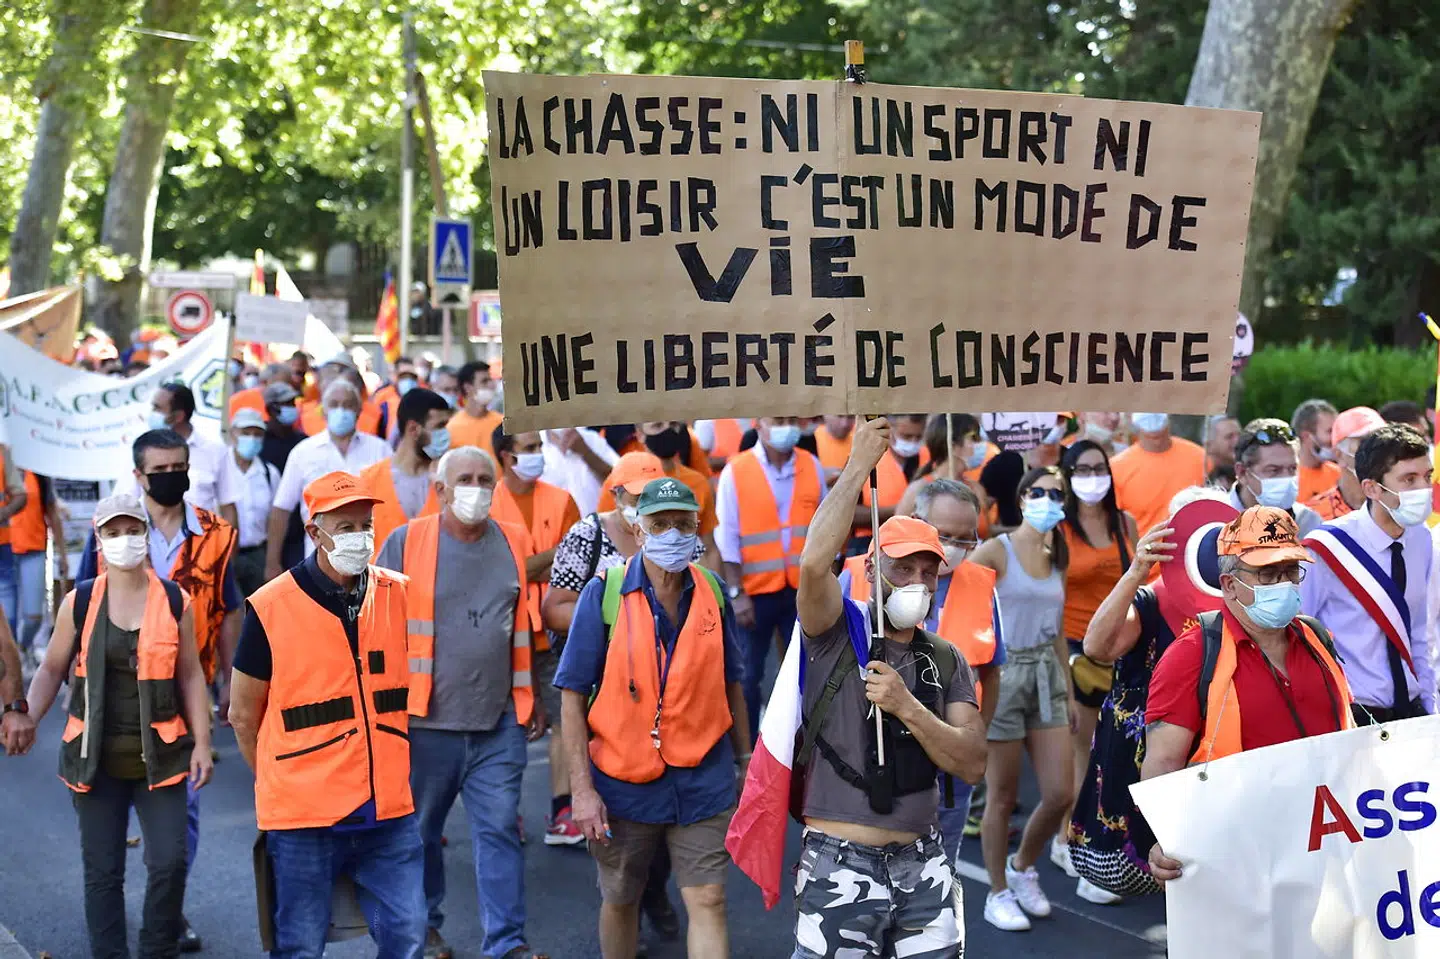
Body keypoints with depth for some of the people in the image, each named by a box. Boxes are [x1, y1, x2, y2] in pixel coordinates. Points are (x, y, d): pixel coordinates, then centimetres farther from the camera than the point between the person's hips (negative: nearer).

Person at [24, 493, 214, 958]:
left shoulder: (175, 602, 0)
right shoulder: (79, 602, 0)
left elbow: (190, 675, 5)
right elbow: (51, 669, 8)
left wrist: (201, 743, 1)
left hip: (159, 757, 0)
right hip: (96, 758, 1)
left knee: (169, 863, -6)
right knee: (102, 872, 7)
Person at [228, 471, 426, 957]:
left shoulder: (398, 595, 3)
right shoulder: (271, 607, -7)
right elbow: (244, 715, 2)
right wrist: (280, 785, 6)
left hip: (389, 811, 3)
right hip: (303, 814, -3)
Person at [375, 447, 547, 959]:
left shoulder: (517, 543, 7)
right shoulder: (406, 542, -2)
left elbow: (531, 625, 15)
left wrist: (534, 698, 15)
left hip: (500, 723, 1)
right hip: (426, 720, -1)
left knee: (500, 830, 0)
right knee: (419, 830, 12)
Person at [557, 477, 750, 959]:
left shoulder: (711, 592, 1)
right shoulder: (605, 593, -8)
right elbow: (573, 696, -8)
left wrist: (745, 758, 11)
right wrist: (582, 789, -13)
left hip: (703, 780, 1)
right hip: (624, 778, -1)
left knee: (708, 901, -3)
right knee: (620, 900, 14)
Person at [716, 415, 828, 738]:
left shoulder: (813, 467, 3)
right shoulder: (736, 471, -7)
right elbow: (726, 538, -7)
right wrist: (736, 592, -11)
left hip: (804, 590, 3)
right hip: (756, 591, -3)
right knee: (748, 673, 6)